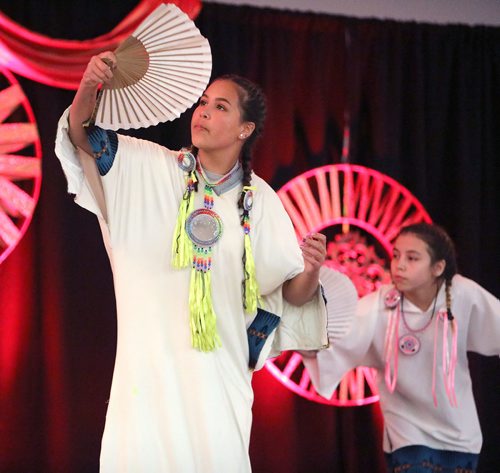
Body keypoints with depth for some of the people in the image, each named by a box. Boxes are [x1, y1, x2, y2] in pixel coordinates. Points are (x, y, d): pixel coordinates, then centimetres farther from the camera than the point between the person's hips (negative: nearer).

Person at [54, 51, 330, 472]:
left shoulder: (260, 201, 3)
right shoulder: (153, 169, 1)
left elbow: (293, 294, 5)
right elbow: (82, 137, -7)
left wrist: (311, 272, -17)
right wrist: (88, 89, -26)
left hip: (217, 371, 1)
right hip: (147, 362, -1)